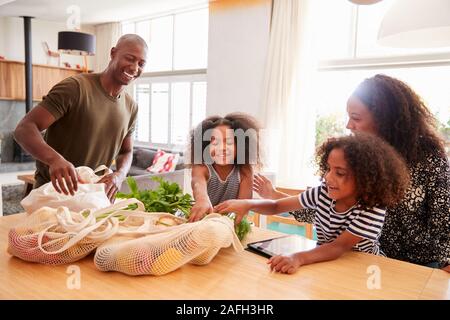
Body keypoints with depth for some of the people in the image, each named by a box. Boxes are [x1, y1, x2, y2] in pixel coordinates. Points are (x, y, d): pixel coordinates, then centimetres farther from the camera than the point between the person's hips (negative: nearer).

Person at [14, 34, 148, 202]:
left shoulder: (131, 107, 3)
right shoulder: (75, 87, -16)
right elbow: (24, 129, -20)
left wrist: (120, 175, -12)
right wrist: (55, 158, -40)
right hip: (53, 190, -4)